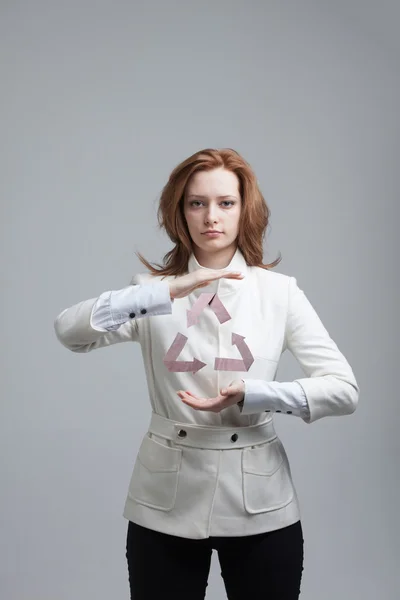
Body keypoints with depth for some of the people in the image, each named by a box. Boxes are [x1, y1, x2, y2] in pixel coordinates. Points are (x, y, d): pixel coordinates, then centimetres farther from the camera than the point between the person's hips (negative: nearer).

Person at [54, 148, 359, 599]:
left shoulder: (279, 291, -1)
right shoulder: (155, 288, 1)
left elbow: (344, 389, -6)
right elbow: (69, 331, -16)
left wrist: (251, 394, -19)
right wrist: (169, 291, -25)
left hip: (259, 504, 0)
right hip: (166, 503, 0)